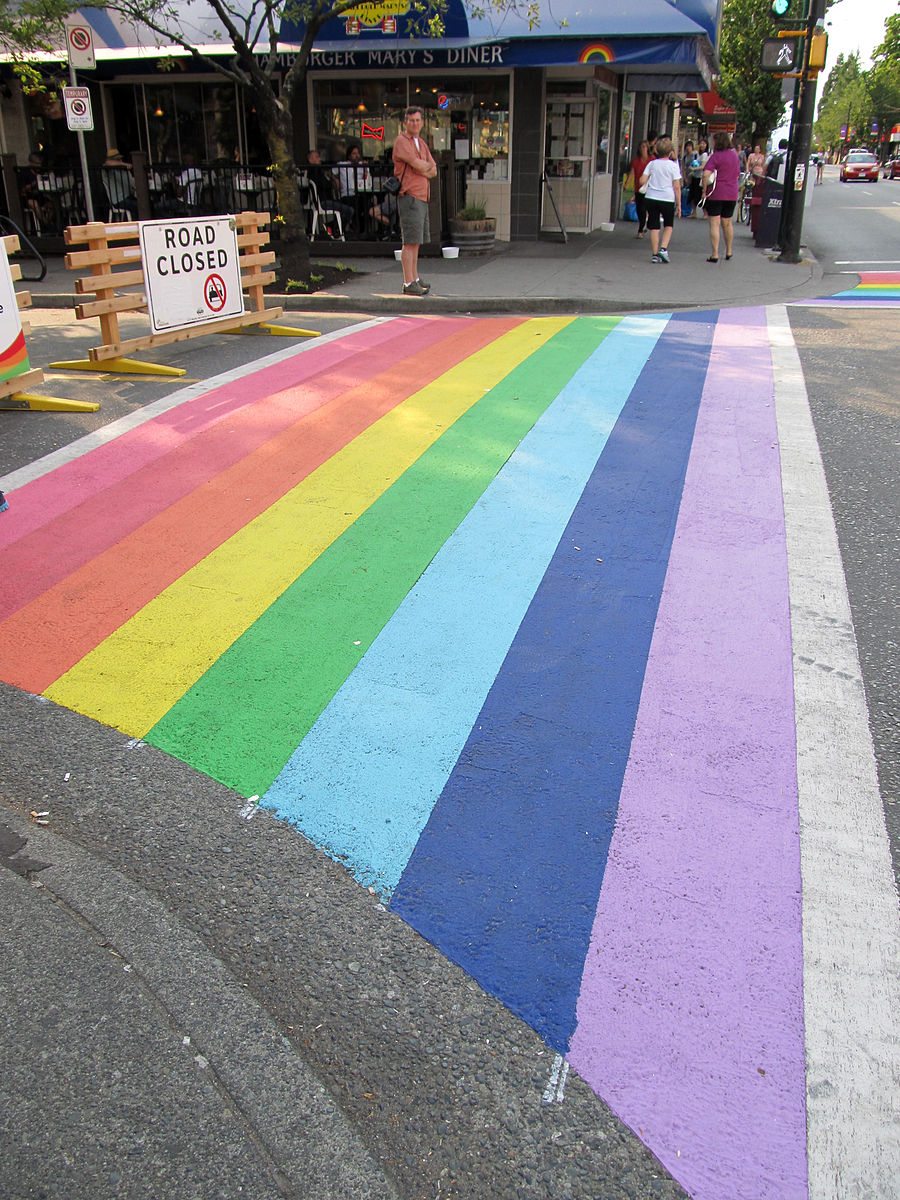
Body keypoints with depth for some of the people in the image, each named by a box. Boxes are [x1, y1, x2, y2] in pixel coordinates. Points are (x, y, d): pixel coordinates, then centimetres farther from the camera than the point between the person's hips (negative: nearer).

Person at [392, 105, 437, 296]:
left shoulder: (421, 143, 20)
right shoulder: (402, 142, -7)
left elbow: (433, 171, 14)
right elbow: (418, 165, -19)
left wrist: (423, 169, -7)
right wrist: (428, 166, 2)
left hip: (422, 197, 9)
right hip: (409, 196, -9)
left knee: (416, 242, 12)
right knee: (410, 242, -10)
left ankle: (414, 278, 18)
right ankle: (409, 283, -11)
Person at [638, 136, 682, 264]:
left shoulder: (652, 164, 2)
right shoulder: (673, 165, -4)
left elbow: (642, 180, 0)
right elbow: (677, 187, -6)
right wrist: (679, 204, 0)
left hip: (651, 198, 2)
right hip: (667, 199, -2)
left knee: (654, 227, 7)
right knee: (669, 225, 16)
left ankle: (655, 254, 6)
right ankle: (663, 248, -2)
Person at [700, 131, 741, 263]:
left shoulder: (716, 156, -11)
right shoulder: (735, 155, 10)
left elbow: (706, 174, -22)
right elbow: (738, 175, 17)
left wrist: (704, 190, -13)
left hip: (716, 194, -6)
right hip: (732, 194, 6)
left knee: (714, 224, -4)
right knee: (727, 223, 18)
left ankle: (714, 254, -9)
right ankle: (729, 252, 28)